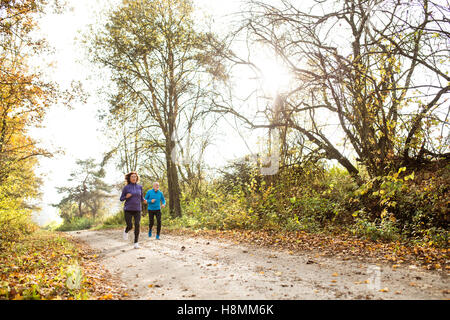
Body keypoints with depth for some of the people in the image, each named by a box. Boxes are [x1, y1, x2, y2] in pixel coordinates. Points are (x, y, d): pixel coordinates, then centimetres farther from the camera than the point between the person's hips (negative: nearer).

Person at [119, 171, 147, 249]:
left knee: (137, 225, -16)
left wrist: (144, 201, -10)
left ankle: (136, 243, -6)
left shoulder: (139, 187, 6)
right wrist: (126, 197, -19)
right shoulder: (126, 188, -2)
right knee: (130, 226, -6)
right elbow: (121, 199, 3)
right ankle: (126, 231, 32)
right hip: (128, 209, -1)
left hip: (137, 210, 2)